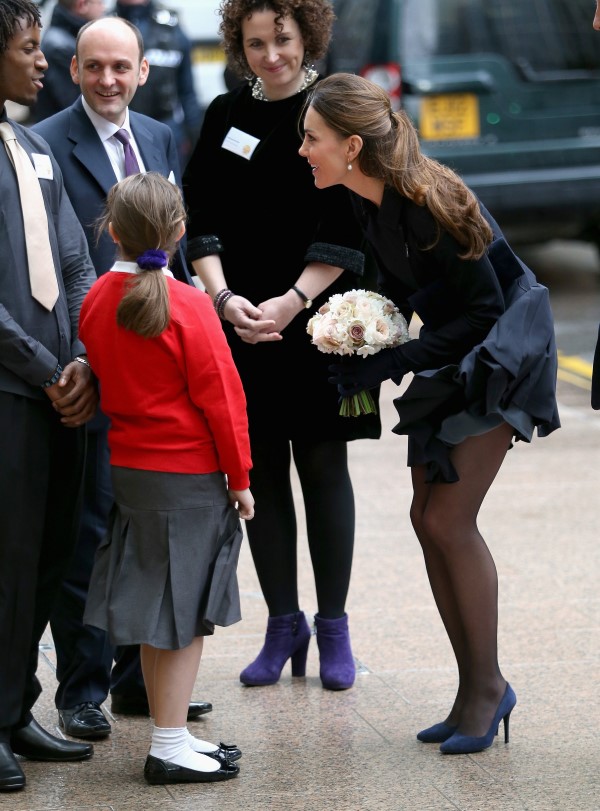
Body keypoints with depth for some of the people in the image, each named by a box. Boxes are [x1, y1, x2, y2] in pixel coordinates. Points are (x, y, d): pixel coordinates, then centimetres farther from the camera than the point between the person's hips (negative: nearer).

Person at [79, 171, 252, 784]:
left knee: (156, 610, 12)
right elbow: (220, 397, -13)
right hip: (190, 476, -6)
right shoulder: (187, 307, -16)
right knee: (183, 613, 0)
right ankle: (170, 750, 2)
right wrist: (239, 477, -5)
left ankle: (172, 737, 20)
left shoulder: (96, 300, 2)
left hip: (128, 470, 6)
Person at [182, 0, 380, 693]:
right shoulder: (225, 116, 7)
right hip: (240, 319, 3)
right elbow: (200, 219, 5)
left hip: (318, 321, -3)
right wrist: (224, 297, -10)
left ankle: (333, 627, 10)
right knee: (259, 469, 5)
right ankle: (283, 625, 14)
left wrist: (291, 302, -15)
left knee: (323, 466, 1)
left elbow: (350, 232, -8)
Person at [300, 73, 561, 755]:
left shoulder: (424, 202, -27)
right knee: (428, 520, 4)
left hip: (499, 353, -8)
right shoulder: (369, 201, -3)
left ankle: (488, 684, 4)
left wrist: (391, 363, -21)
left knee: (448, 520, -11)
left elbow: (483, 308, -22)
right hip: (449, 356, 8)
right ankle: (474, 690, 13)